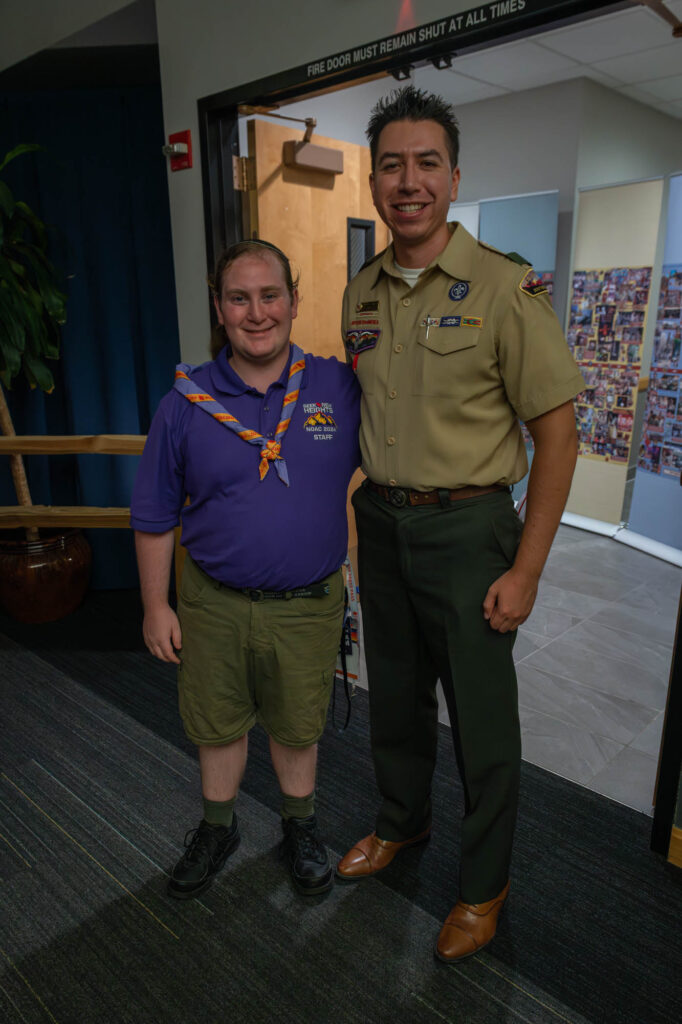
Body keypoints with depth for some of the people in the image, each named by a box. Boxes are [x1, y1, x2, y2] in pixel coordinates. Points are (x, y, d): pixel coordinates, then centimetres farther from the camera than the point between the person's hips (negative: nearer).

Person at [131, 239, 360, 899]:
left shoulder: (340, 387, -7)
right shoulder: (186, 403, -6)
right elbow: (155, 518, 0)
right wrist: (155, 607, 2)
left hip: (309, 604, 0)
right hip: (215, 602, 1)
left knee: (296, 726, 19)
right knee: (217, 724, 20)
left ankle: (300, 828, 47)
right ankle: (217, 829, 47)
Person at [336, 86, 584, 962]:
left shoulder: (504, 288, -12)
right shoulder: (360, 292, 5)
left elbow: (556, 432, -12)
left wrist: (525, 571, -14)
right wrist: (370, 506, 10)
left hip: (466, 529, -5)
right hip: (381, 522, 5)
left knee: (481, 718, 9)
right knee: (394, 693, 20)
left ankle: (484, 884, 33)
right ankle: (401, 821, 47)